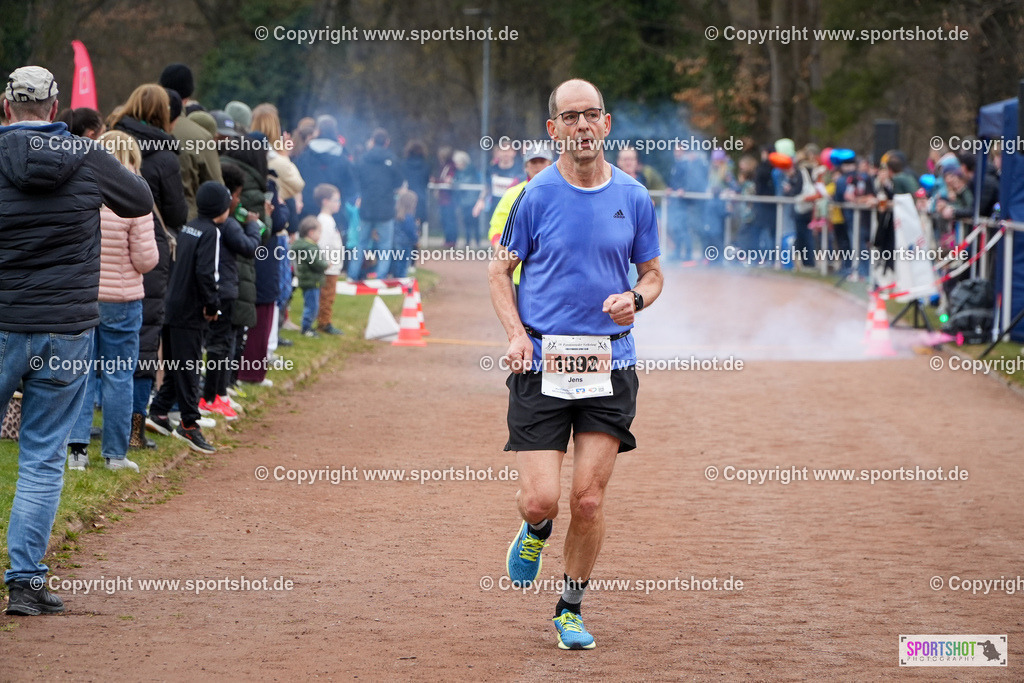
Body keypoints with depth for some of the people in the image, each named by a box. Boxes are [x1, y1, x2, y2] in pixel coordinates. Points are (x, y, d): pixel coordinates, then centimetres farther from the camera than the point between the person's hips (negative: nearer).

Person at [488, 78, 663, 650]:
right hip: (541, 364, -1)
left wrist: (636, 299, -8)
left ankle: (572, 607, 18)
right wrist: (517, 334, -8)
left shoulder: (633, 197, 5)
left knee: (589, 499, -2)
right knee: (541, 498, -8)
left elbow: (653, 274, 16)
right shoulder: (536, 195, -1)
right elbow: (500, 270, 7)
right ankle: (536, 530, 30)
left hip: (610, 363, 2)